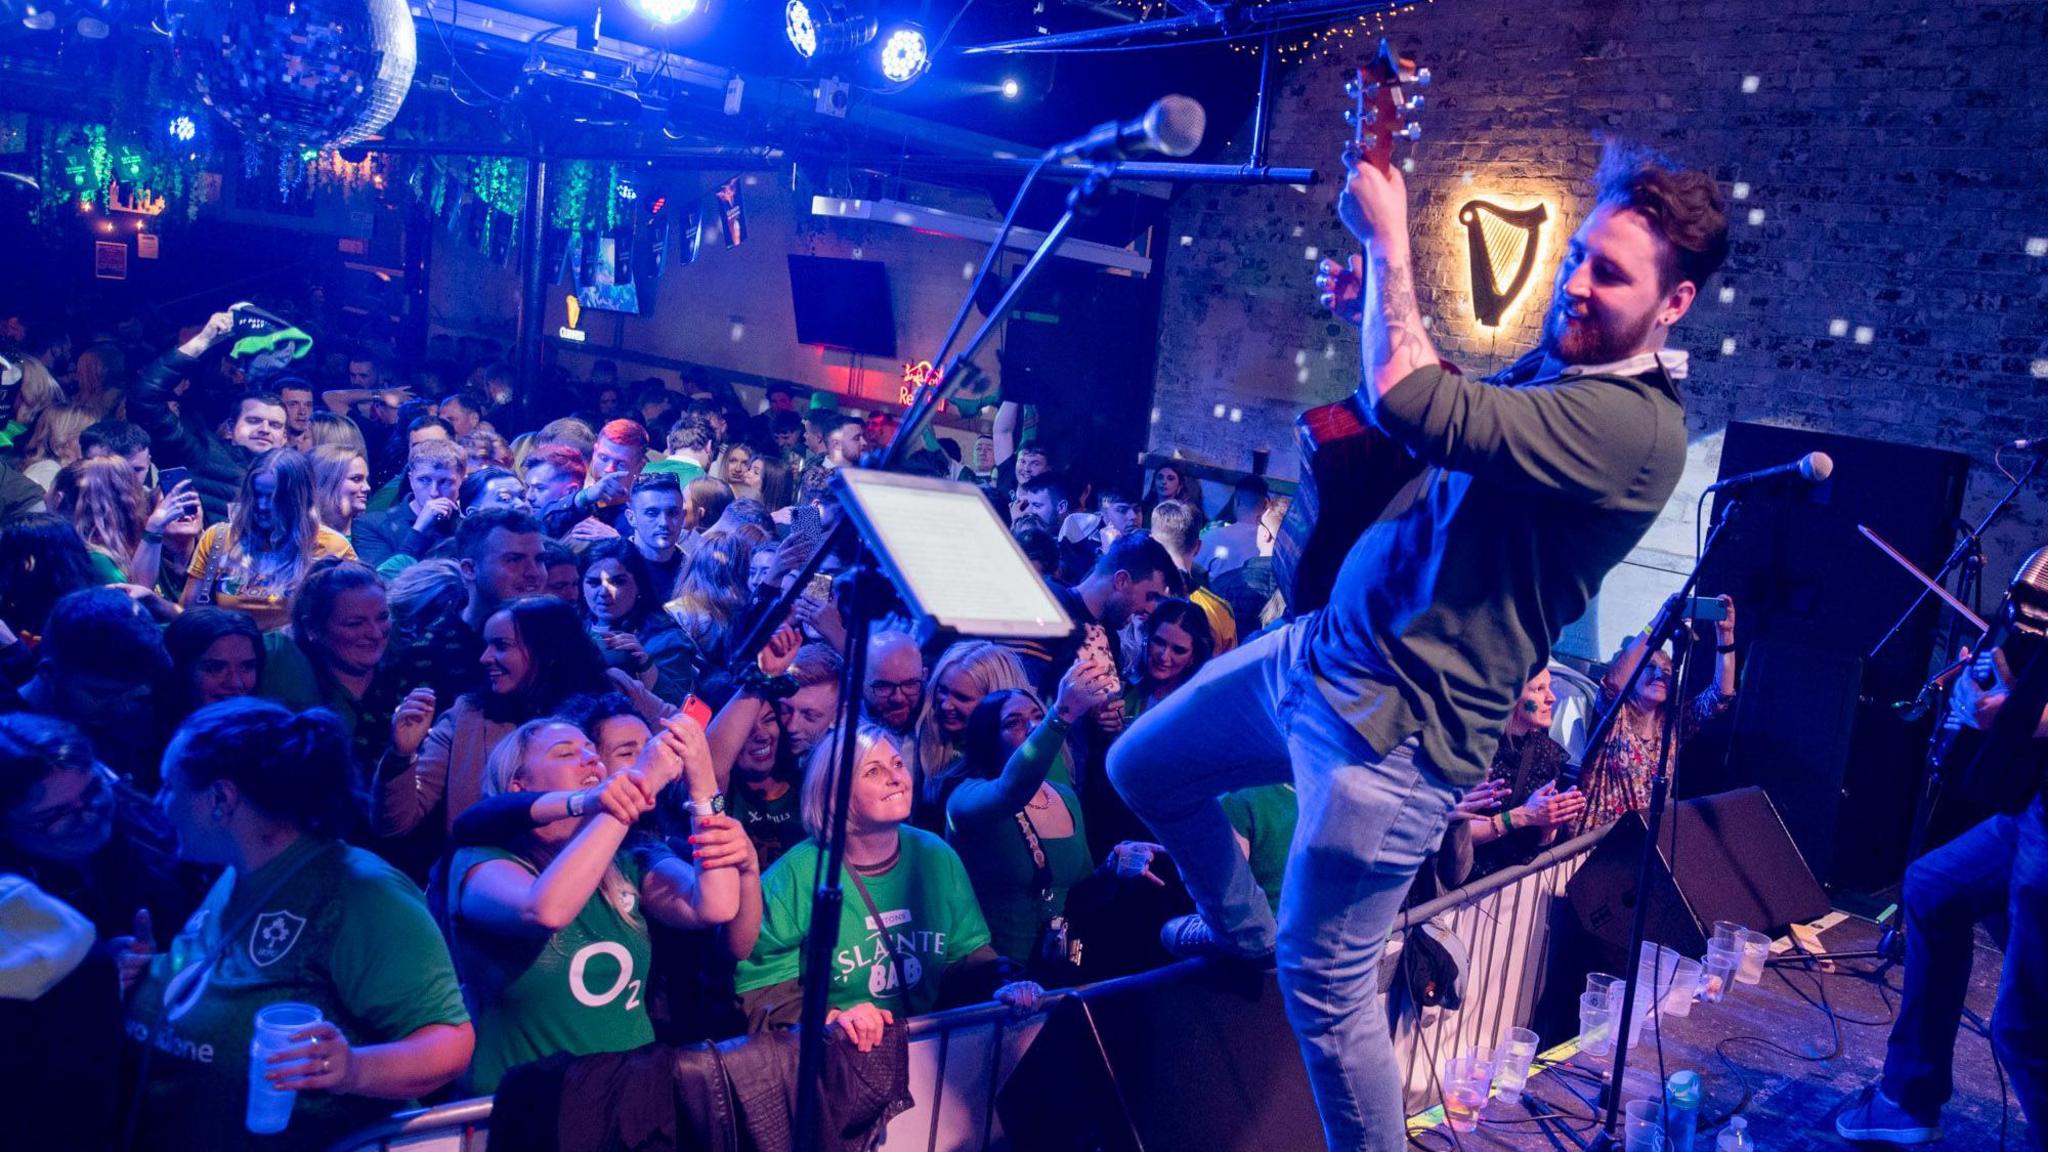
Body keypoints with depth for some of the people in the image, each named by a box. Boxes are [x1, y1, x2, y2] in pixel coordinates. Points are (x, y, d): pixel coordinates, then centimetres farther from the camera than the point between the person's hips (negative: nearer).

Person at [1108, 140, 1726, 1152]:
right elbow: (1449, 422, 25)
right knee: (1144, 768, 21)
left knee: (1322, 989, -2)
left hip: (1398, 728, -9)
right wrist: (1381, 307, 8)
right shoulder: (1556, 361, 7)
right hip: (1322, 650, 9)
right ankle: (1240, 925, 45)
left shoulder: (1636, 426, -23)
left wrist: (1387, 236, -20)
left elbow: (1410, 404, -34)